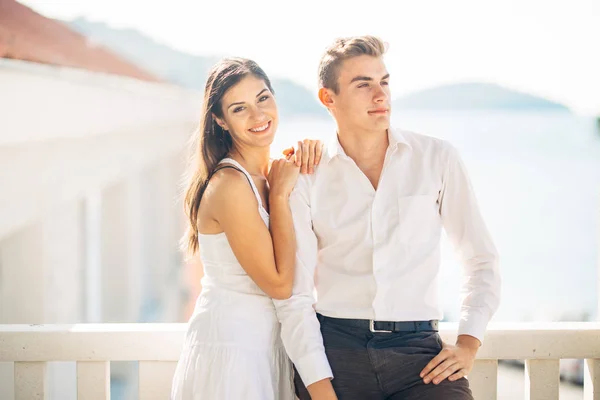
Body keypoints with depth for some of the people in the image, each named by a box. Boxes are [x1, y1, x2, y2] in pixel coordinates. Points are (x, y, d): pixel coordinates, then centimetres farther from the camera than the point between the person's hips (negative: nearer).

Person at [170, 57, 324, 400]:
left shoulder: (271, 172, 5)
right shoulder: (230, 185, -19)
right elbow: (279, 284, -19)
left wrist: (310, 153, -3)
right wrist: (281, 194, -15)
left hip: (267, 346, 8)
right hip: (230, 349, -8)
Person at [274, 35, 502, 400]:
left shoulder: (438, 158, 6)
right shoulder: (306, 178, 3)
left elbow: (481, 259, 11)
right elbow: (294, 294, 0)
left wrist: (468, 344, -1)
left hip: (416, 347, 0)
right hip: (335, 348, 0)